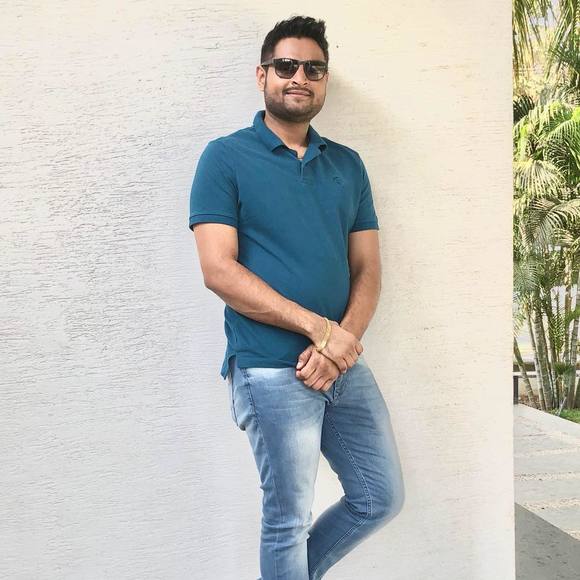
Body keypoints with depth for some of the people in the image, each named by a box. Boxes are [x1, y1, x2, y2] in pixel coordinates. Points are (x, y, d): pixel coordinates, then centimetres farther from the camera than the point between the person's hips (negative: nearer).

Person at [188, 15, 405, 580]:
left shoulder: (347, 164, 12)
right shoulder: (225, 157, -3)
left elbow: (367, 270, 7)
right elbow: (219, 271, -12)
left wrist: (337, 347, -11)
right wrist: (319, 328, -17)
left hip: (344, 363, 6)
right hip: (270, 371, -5)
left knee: (382, 497, 14)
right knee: (288, 520, 6)